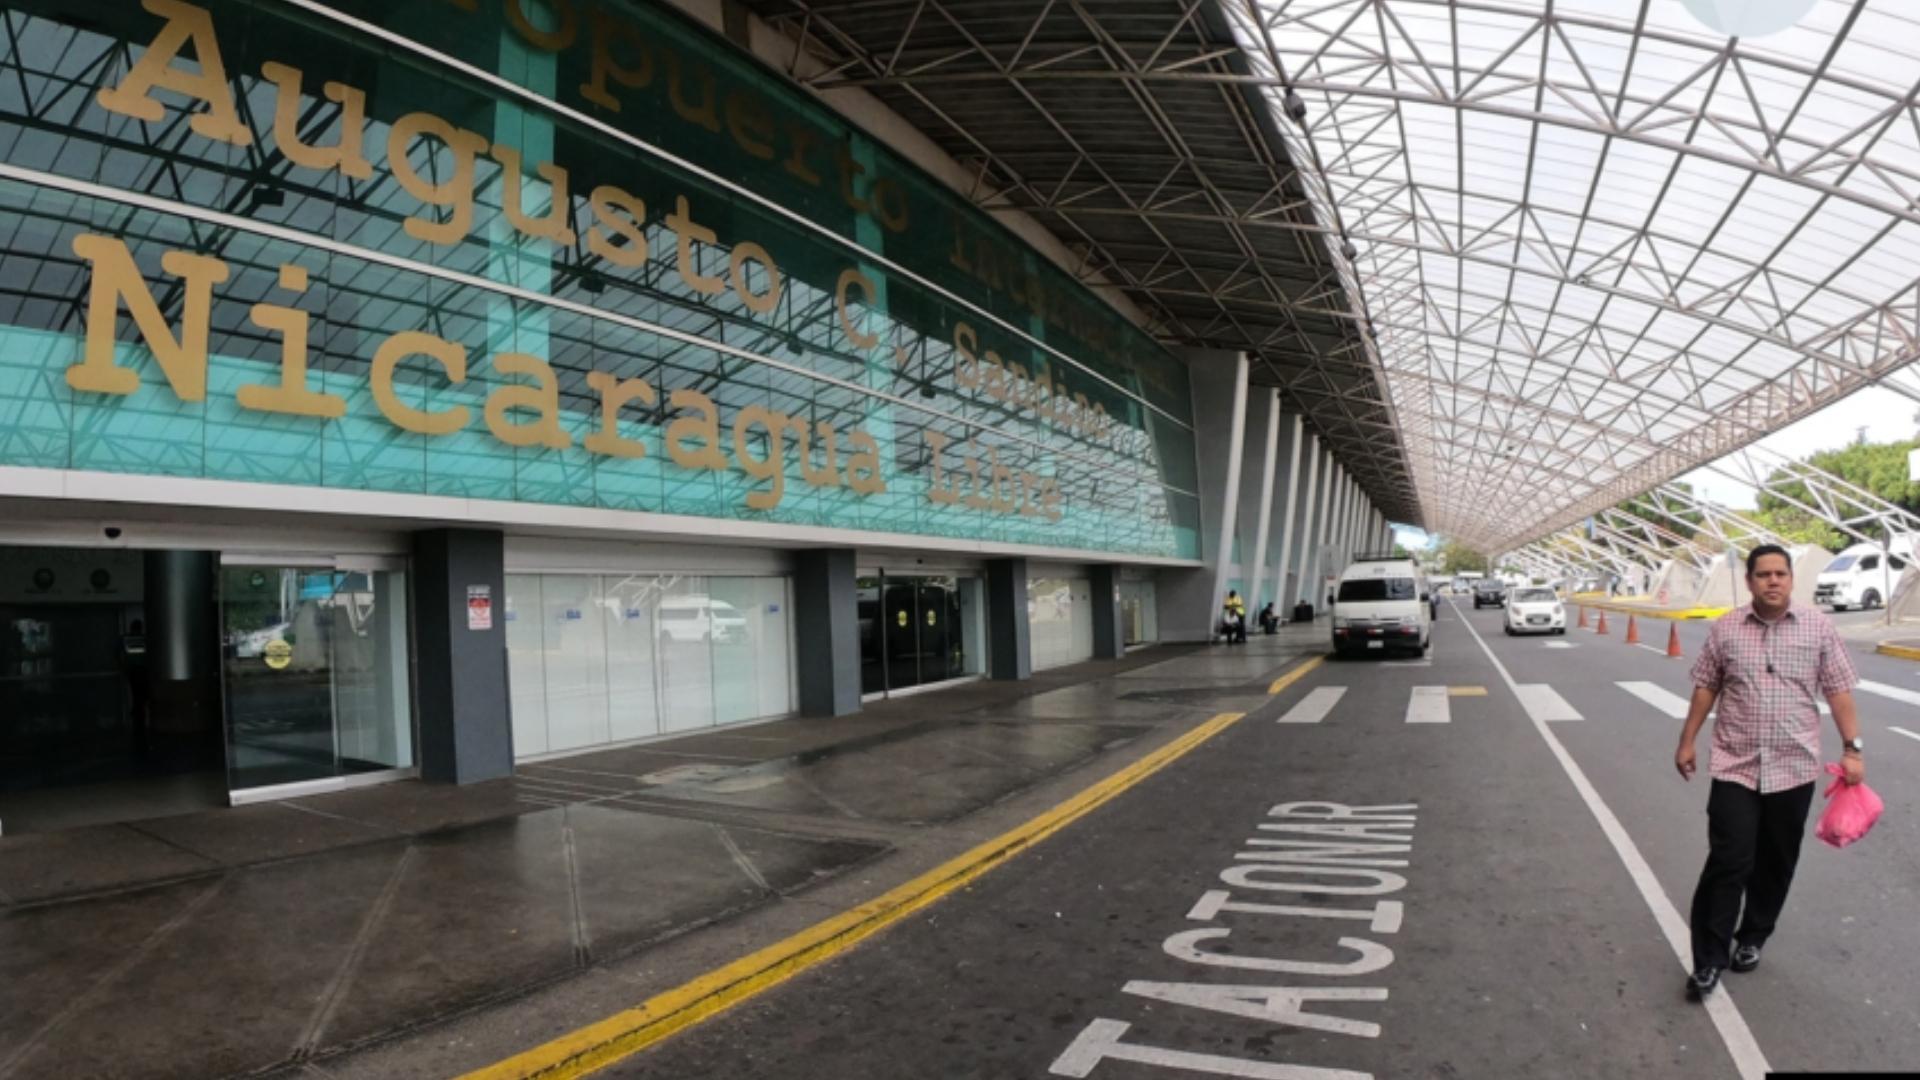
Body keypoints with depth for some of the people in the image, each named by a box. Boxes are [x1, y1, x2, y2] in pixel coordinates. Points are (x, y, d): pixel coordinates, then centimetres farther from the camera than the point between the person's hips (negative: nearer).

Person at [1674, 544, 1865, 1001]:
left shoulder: (1818, 626, -1)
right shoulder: (1726, 629, -1)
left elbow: (1838, 690, 3)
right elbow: (1705, 687, 6)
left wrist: (1852, 748, -2)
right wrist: (1687, 741, 7)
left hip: (1794, 767, 1)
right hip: (1735, 766, -1)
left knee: (1776, 863, 12)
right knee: (1728, 862, -5)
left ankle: (1753, 938, 32)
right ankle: (1708, 959, 2)